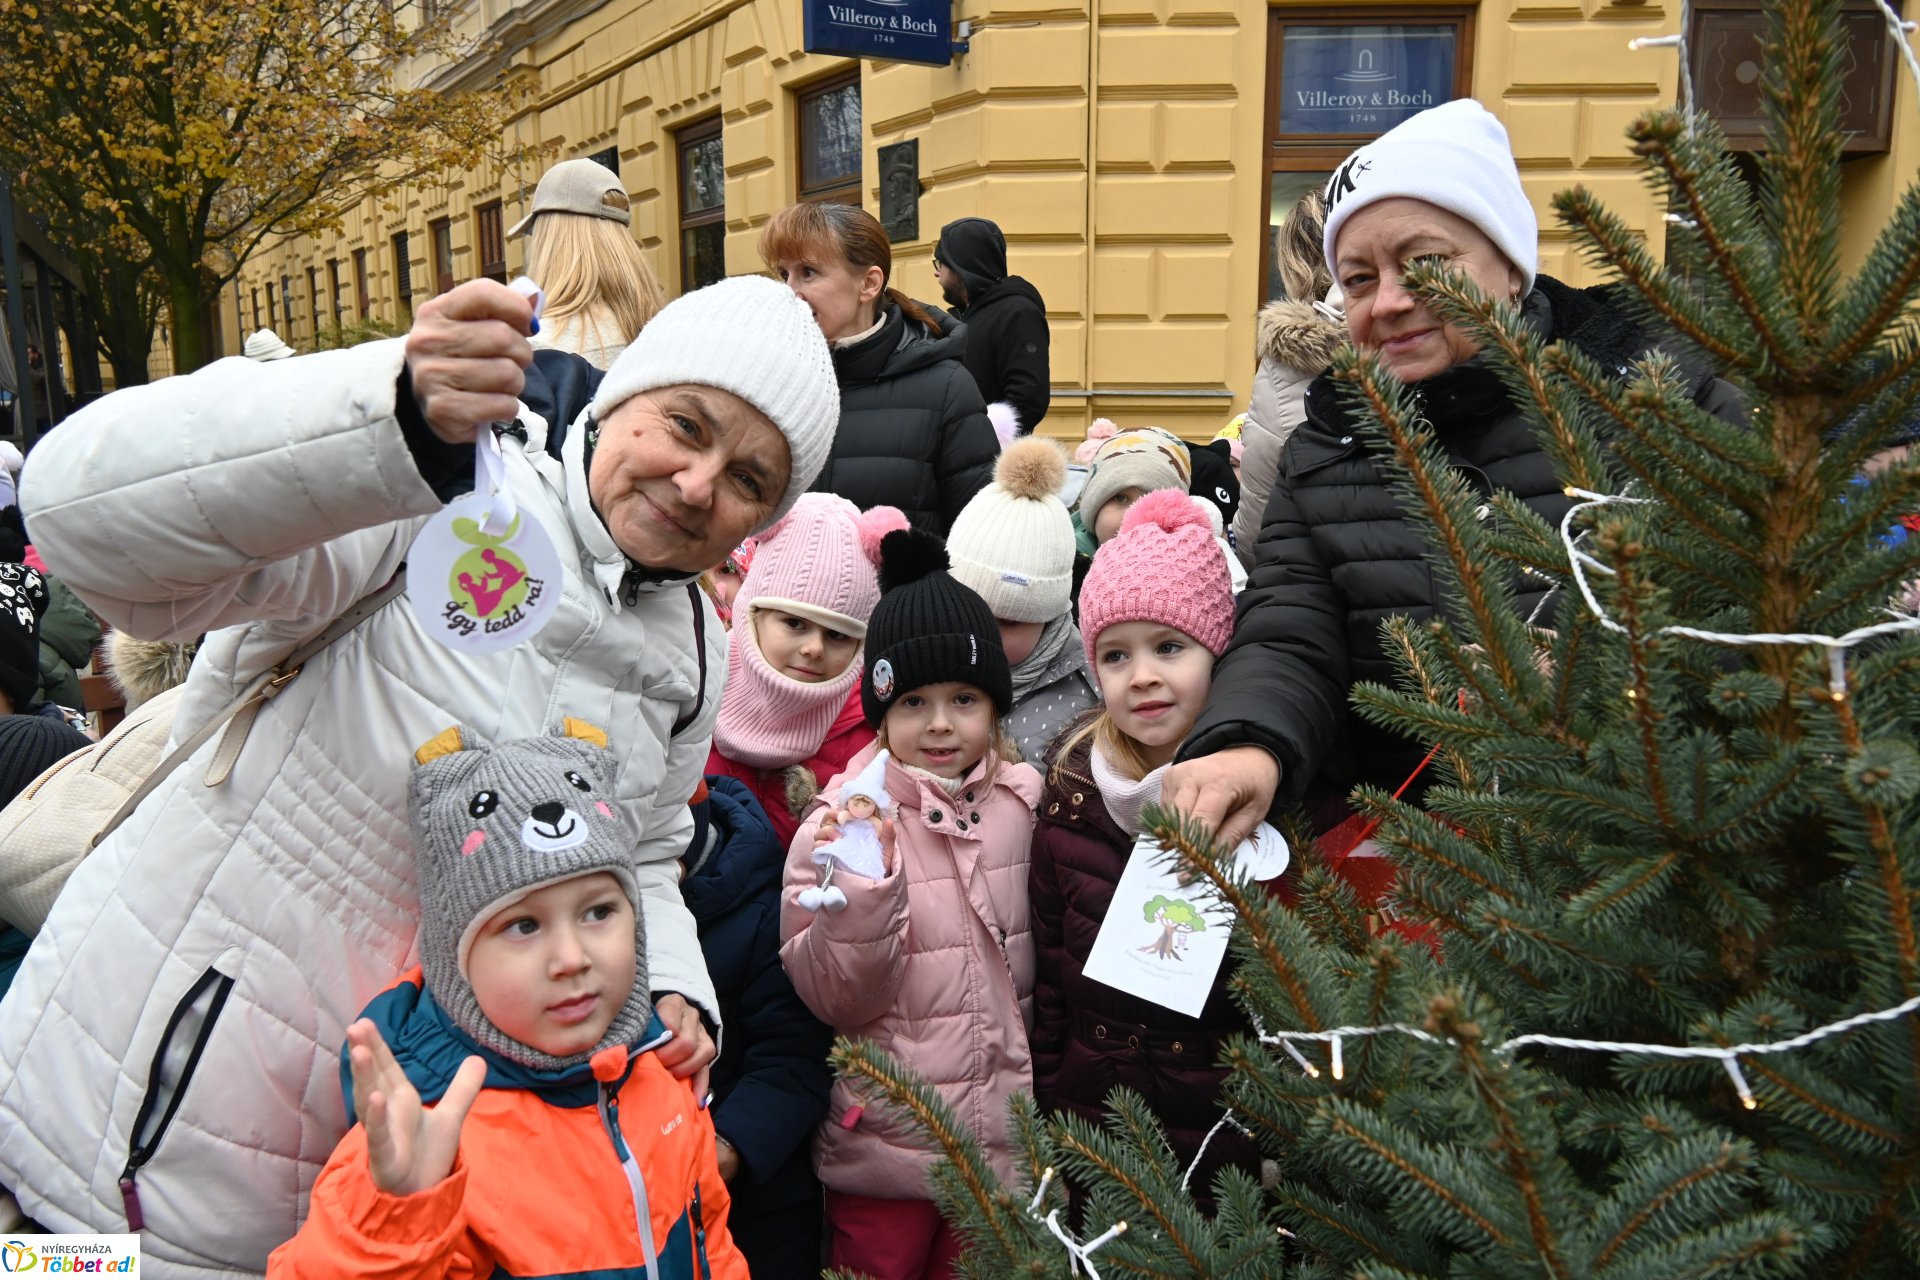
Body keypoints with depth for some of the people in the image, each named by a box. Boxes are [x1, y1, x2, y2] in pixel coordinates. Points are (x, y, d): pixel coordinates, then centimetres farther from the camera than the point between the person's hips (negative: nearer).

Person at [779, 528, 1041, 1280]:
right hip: (883, 1151, -3)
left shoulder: (1026, 804, -2)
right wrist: (864, 887, -28)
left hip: (1006, 1137, 3)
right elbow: (834, 998, -15)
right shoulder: (845, 820, -12)